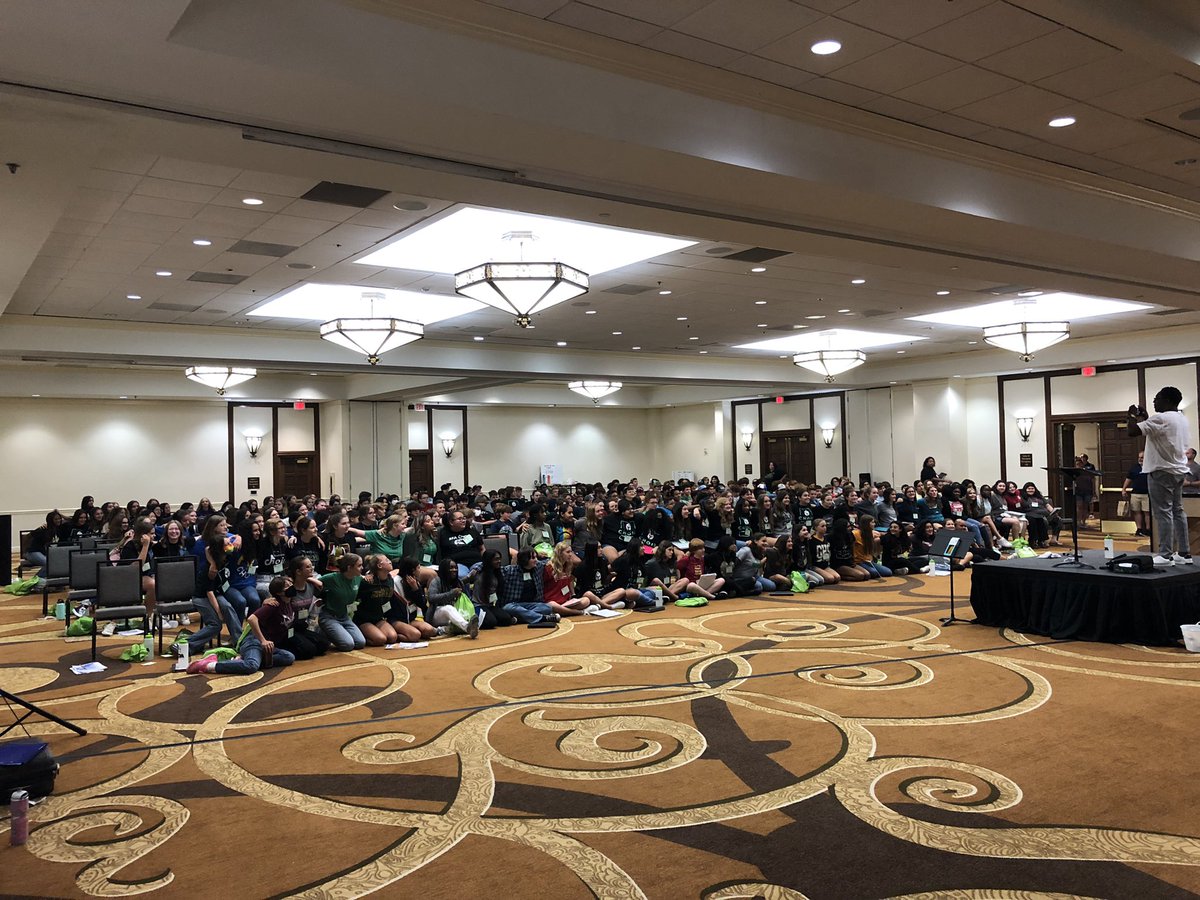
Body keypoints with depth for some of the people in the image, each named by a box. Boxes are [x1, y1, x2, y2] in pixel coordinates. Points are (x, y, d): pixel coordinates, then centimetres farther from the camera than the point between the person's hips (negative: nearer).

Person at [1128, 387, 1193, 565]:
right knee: (1177, 511, 12)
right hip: (1179, 471, 9)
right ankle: (1184, 553, 15)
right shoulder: (1182, 419, 14)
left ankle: (1166, 555, -8)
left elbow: (1133, 430, -20)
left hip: (1162, 471, -9)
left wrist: (1132, 415, -3)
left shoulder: (1161, 418, -16)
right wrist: (1144, 418, 21)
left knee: (1163, 513, -7)